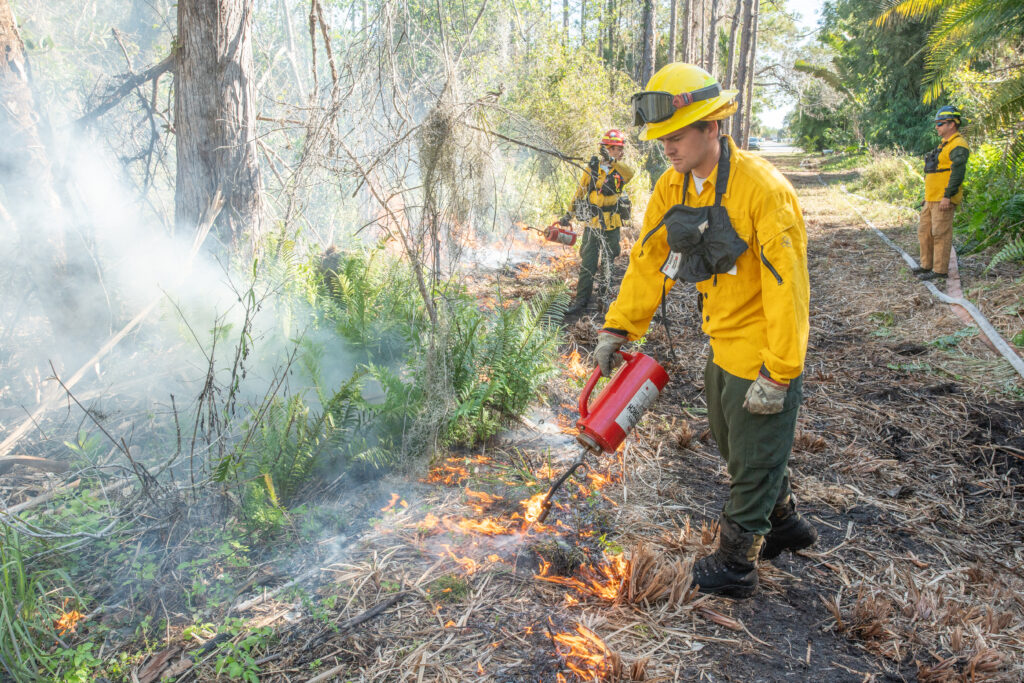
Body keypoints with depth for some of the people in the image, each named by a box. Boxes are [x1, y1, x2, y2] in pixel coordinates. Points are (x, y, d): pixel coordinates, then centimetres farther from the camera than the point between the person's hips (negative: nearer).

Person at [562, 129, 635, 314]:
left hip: (612, 224, 1)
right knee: (587, 263, -6)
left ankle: (604, 291, 35)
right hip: (592, 223, -1)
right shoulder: (593, 168, 1)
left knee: (608, 261, 15)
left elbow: (629, 174, -26)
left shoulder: (620, 169, 0)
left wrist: (612, 160, -42)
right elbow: (580, 192, 8)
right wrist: (570, 214, 4)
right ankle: (582, 299, -4)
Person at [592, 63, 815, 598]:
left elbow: (786, 287, -25)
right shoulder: (672, 188, -1)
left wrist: (778, 374, -24)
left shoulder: (762, 189, -24)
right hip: (721, 347, 8)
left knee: (753, 462, 9)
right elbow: (648, 261, 6)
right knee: (734, 447, 24)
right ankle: (786, 524, 48)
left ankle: (734, 564, 30)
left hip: (762, 355, -8)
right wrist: (617, 328, 4)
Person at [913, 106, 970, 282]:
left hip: (943, 199, -10)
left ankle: (940, 270, -2)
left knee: (940, 234, -7)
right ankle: (927, 265, 22)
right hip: (931, 198, 10)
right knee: (924, 231, 13)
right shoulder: (944, 144, 20)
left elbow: (957, 172, -21)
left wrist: (947, 196, -24)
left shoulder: (958, 146, -12)